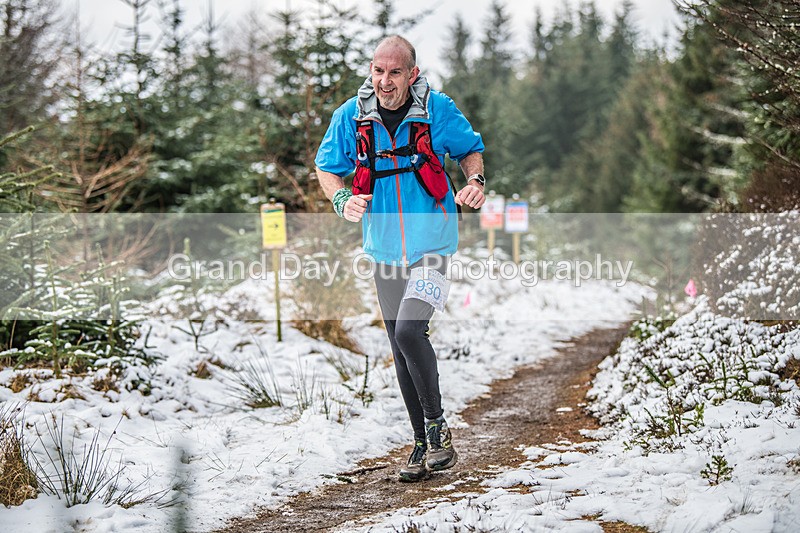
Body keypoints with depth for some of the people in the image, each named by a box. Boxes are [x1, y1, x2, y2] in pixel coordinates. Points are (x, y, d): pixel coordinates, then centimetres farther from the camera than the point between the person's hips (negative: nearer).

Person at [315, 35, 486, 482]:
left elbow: (471, 149, 7)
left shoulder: (438, 110, -9)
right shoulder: (351, 117, -4)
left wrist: (475, 182, -13)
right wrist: (343, 199, -12)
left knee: (408, 331, -23)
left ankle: (437, 425, -3)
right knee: (402, 352, 10)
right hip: (385, 248, 4)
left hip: (432, 245, -4)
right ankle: (424, 445, 23)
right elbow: (327, 167, 8)